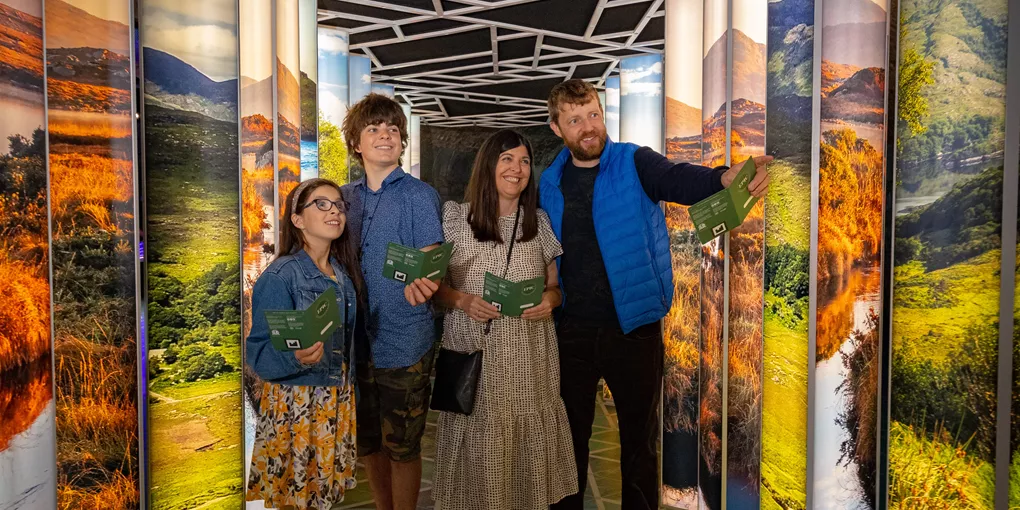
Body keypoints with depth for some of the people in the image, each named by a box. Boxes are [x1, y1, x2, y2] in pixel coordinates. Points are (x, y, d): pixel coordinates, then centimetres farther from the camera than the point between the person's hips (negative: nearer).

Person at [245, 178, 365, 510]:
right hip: (295, 403, -6)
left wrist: (347, 389, 9)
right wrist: (297, 358, -36)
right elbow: (258, 352, -20)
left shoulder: (343, 272, 4)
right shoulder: (281, 275, -16)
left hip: (339, 399, 6)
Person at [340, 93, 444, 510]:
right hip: (355, 338, 5)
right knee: (369, 443, 18)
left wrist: (418, 282, -32)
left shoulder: (419, 195, -6)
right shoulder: (344, 197, 8)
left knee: (402, 447, 6)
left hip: (404, 341, -5)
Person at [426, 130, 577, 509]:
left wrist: (550, 300, -8)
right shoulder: (455, 218, 1)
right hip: (474, 356, -2)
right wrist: (462, 300, -14)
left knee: (528, 448, 7)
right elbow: (434, 285, 5)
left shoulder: (539, 222, 8)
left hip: (529, 359, 2)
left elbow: (555, 286, 14)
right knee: (478, 449, 3)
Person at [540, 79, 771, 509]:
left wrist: (727, 178, -46)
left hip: (633, 329, -2)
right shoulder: (550, 183, 4)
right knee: (569, 441, 16)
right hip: (571, 331, 3)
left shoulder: (635, 163, -6)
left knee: (639, 442, 13)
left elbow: (680, 180, -26)